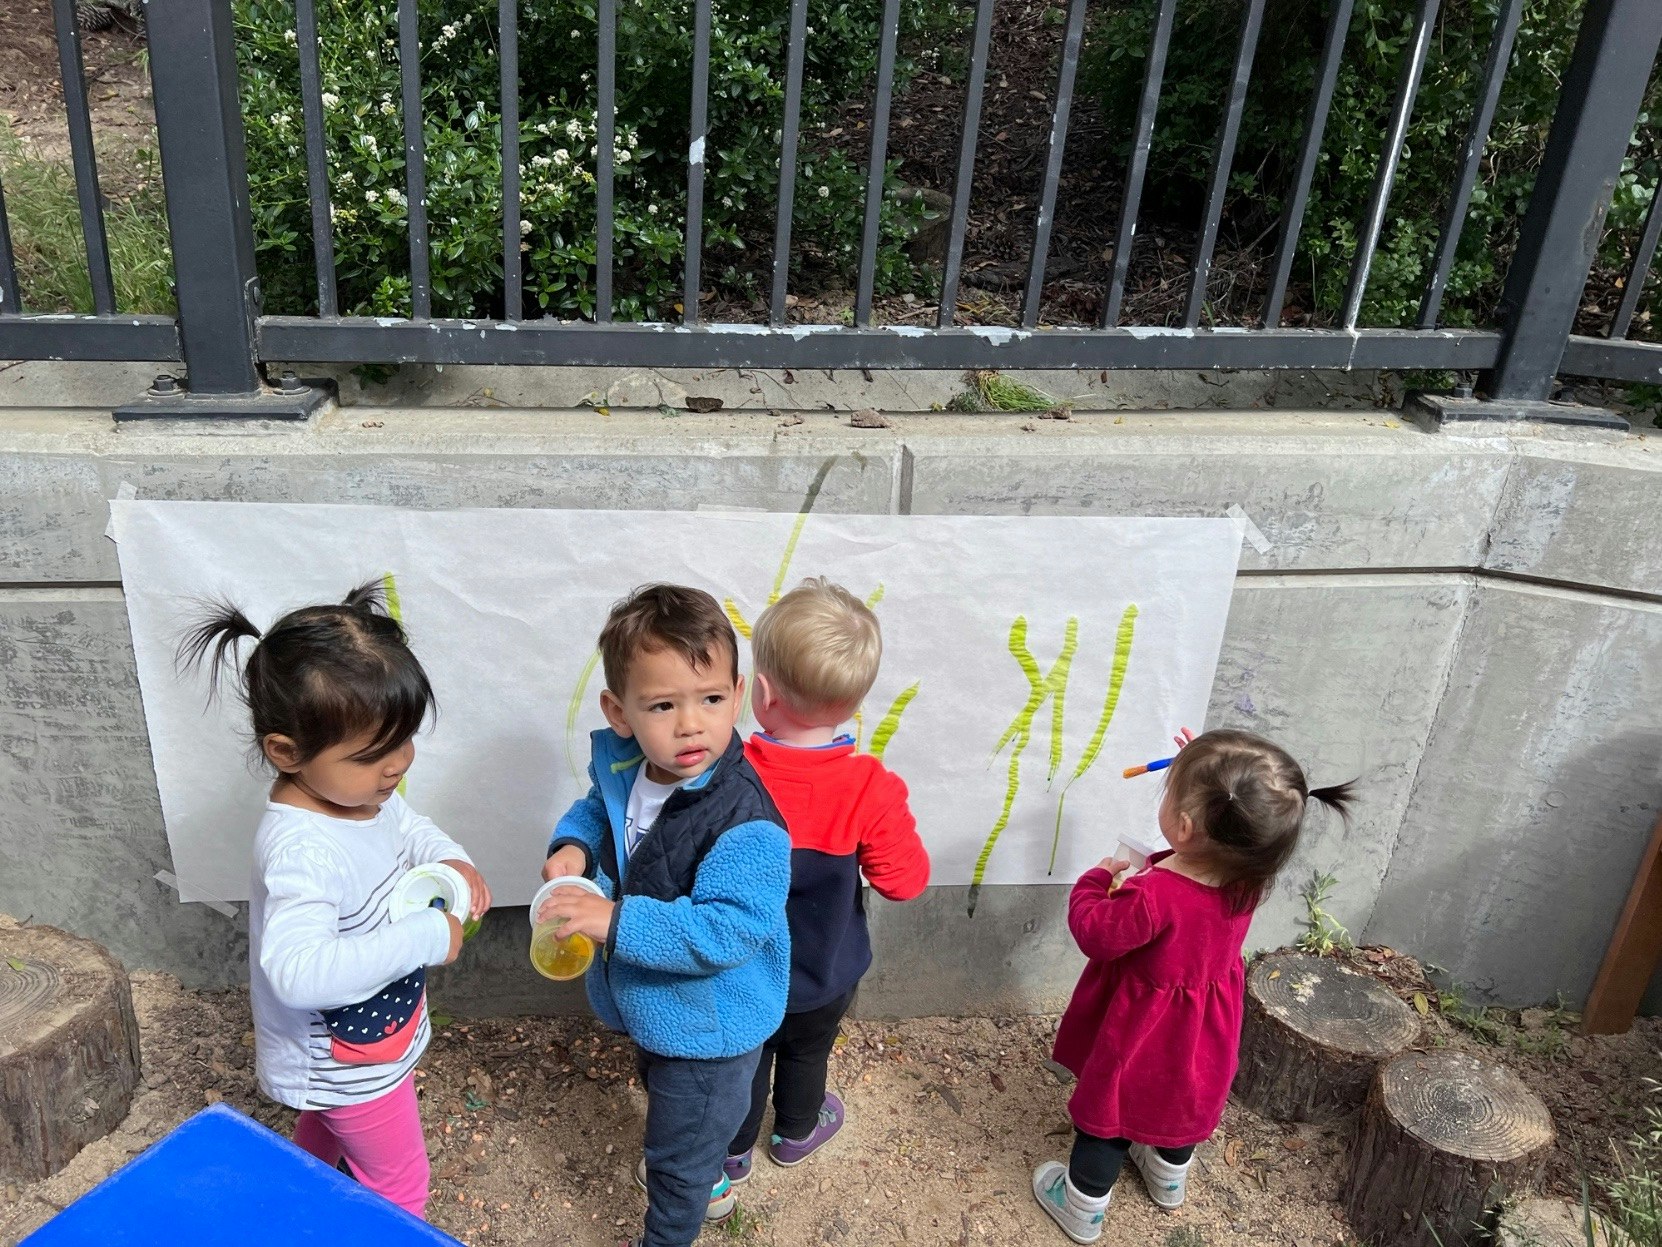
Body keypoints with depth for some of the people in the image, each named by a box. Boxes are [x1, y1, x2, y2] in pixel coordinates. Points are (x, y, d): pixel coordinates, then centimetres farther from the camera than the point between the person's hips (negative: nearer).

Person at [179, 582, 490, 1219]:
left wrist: (450, 859, -13)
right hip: (353, 1065, -9)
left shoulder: (359, 787, -13)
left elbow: (408, 827, 8)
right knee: (400, 1190, 13)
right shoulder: (301, 849, -40)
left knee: (324, 1133, 37)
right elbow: (298, 971, -51)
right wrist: (429, 936, -45)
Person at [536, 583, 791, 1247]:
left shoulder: (743, 823, -37)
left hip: (708, 1025, -8)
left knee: (677, 1155, 17)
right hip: (651, 1005, 9)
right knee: (662, 1090, 37)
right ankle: (710, 1184, 67)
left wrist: (618, 921, -42)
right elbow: (595, 808, 8)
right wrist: (573, 844, -13)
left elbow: (729, 930, -40)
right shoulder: (620, 766, -14)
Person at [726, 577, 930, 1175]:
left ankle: (733, 1149, 51)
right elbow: (905, 879, -19)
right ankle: (796, 1133, 57)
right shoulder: (870, 789, -31)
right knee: (806, 1053, 30)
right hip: (823, 975, 0)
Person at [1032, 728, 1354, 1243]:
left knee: (1110, 1110, 17)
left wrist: (1096, 879, -8)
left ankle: (1083, 1205, 37)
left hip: (1144, 1030, -6)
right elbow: (1227, 832, 4)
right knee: (1183, 1094, 31)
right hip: (1202, 1030, 6)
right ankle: (1169, 1176, 56)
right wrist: (1202, 770, 0)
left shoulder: (1154, 896, -41)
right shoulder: (1248, 873, -21)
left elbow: (1094, 933, -24)